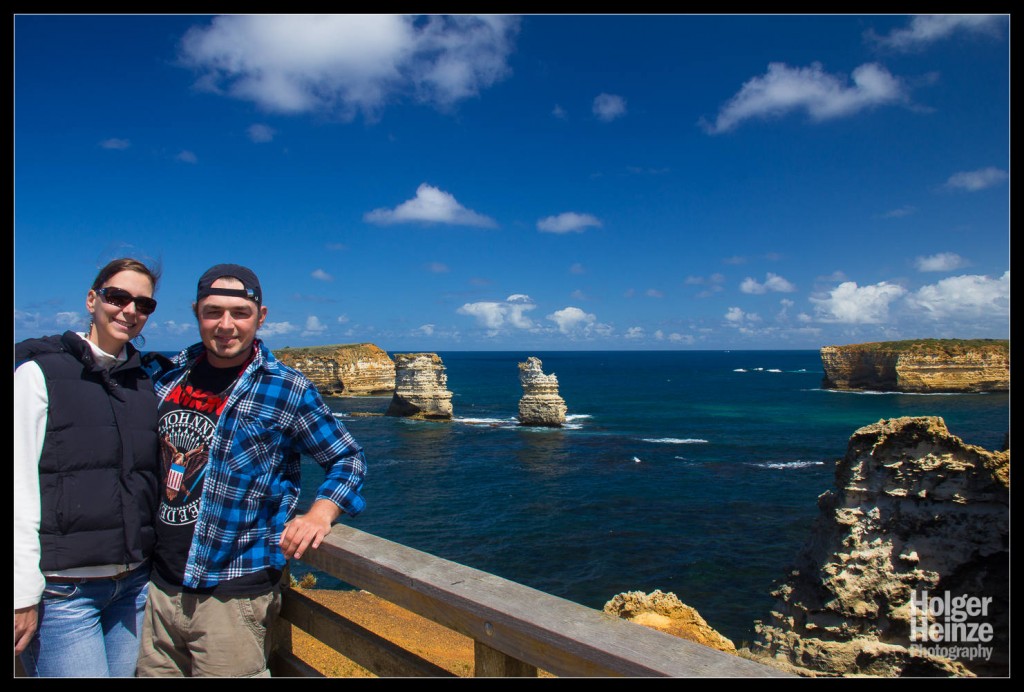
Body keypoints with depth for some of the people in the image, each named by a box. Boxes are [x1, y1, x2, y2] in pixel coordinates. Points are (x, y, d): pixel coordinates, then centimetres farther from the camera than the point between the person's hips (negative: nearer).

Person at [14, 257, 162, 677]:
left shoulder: (145, 382, 10)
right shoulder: (40, 371, -5)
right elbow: (20, 488, -10)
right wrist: (24, 593, -12)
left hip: (133, 584, 5)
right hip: (62, 589, -5)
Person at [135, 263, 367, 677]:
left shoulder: (285, 390, -8)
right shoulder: (171, 375, 6)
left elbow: (348, 459, -2)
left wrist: (319, 515, -18)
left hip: (234, 592, -5)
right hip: (160, 584, 5)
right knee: (152, 670, 17)